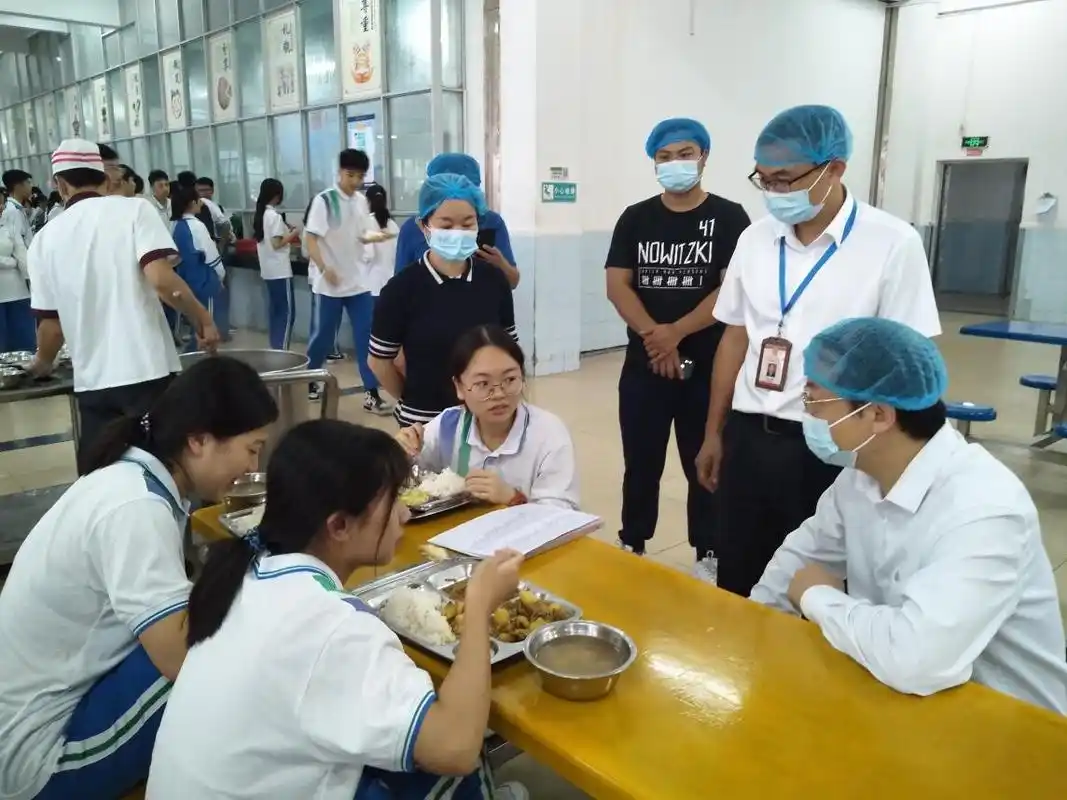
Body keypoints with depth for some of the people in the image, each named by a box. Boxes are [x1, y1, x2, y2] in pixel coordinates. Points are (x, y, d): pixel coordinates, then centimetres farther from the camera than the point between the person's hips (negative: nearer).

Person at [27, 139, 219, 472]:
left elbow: (50, 323, 11)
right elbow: (161, 280, -17)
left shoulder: (45, 238, 9)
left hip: (92, 381, 4)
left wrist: (43, 363, 31)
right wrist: (203, 319, -2)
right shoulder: (133, 210, -1)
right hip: (148, 371, -3)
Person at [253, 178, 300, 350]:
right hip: (280, 271, -9)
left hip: (268, 270, 9)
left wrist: (286, 233, 14)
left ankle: (275, 347, 17)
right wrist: (292, 236, -5)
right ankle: (282, 349, -6)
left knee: (275, 310, 13)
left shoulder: (260, 214, 12)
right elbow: (276, 244, -19)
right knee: (287, 311, -4)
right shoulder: (275, 216, -15)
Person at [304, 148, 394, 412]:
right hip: (329, 284, -4)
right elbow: (311, 240, -14)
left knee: (366, 337, 0)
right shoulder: (324, 200, -10)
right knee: (322, 336, 9)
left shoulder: (362, 202, 6)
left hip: (359, 282, 4)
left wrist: (374, 237, -5)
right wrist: (324, 269, -27)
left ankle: (371, 393, 4)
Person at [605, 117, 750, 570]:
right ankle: (632, 546, 28)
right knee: (641, 463, 11)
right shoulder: (635, 219, 6)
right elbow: (617, 285, -2)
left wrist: (676, 332, -18)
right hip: (643, 365, 2)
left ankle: (708, 555, 24)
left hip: (708, 367, -2)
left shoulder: (729, 218, 0)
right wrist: (654, 336, -16)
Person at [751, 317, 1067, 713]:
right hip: (901, 697, 6)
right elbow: (804, 553, 12)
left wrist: (816, 597, -23)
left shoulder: (984, 508, -30)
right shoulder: (861, 475, -6)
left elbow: (912, 659, -42)